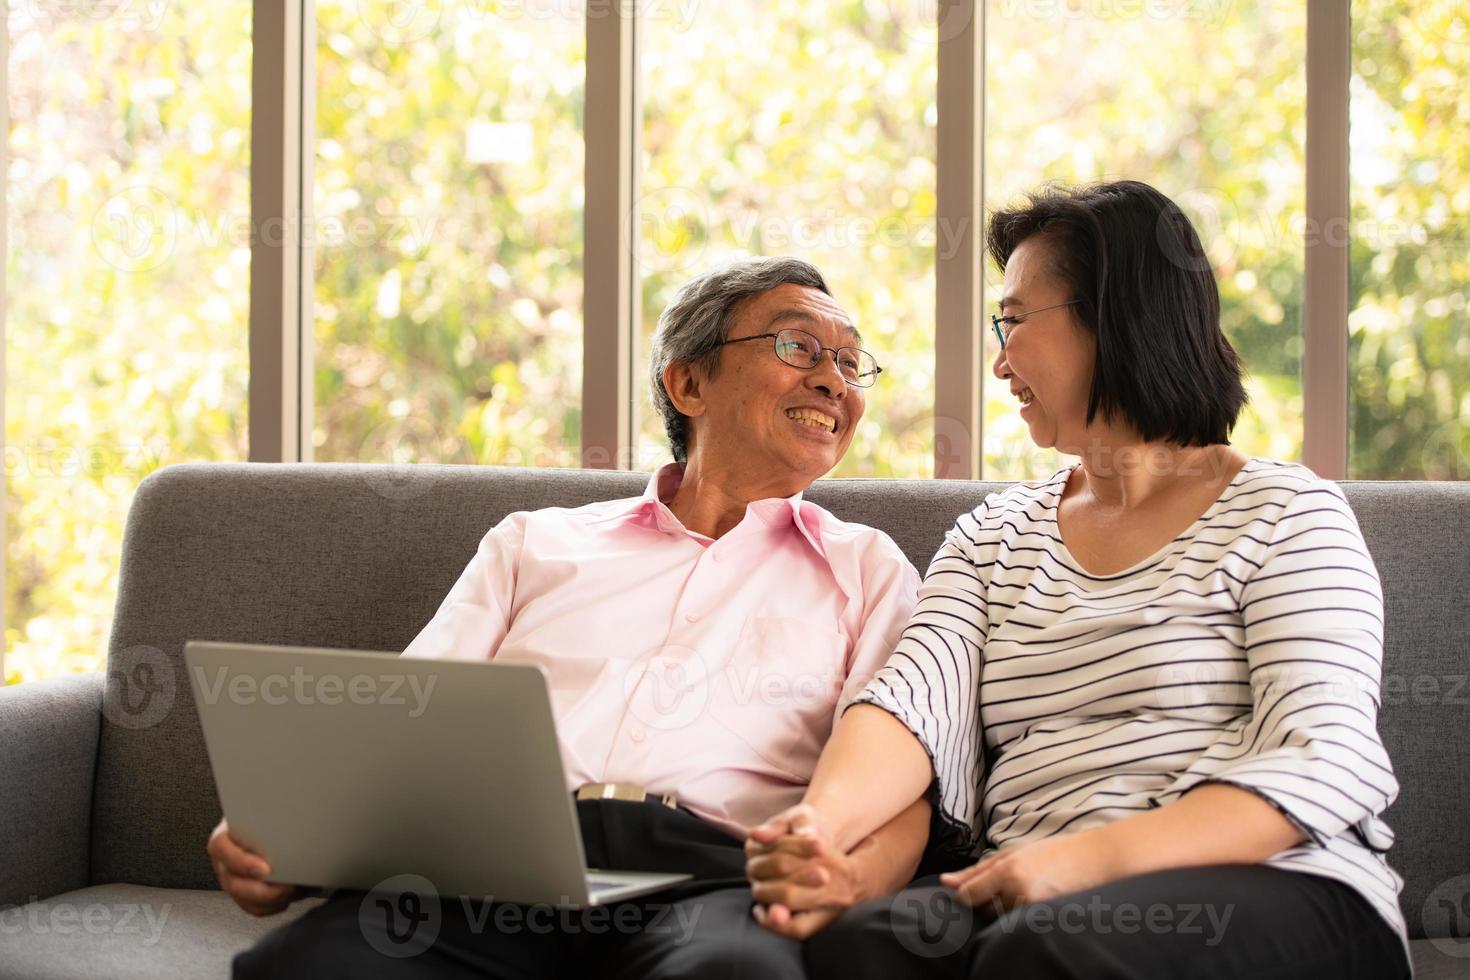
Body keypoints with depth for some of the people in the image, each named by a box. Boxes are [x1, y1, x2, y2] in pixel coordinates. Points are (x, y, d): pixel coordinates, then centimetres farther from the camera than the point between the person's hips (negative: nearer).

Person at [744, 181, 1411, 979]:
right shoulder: (992, 536, 20)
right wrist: (824, 818, -22)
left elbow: (1325, 766, -10)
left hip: (1275, 892, -4)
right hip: (1039, 899, 5)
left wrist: (1091, 857, -23)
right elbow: (915, 699, 2)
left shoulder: (1286, 515, 4)